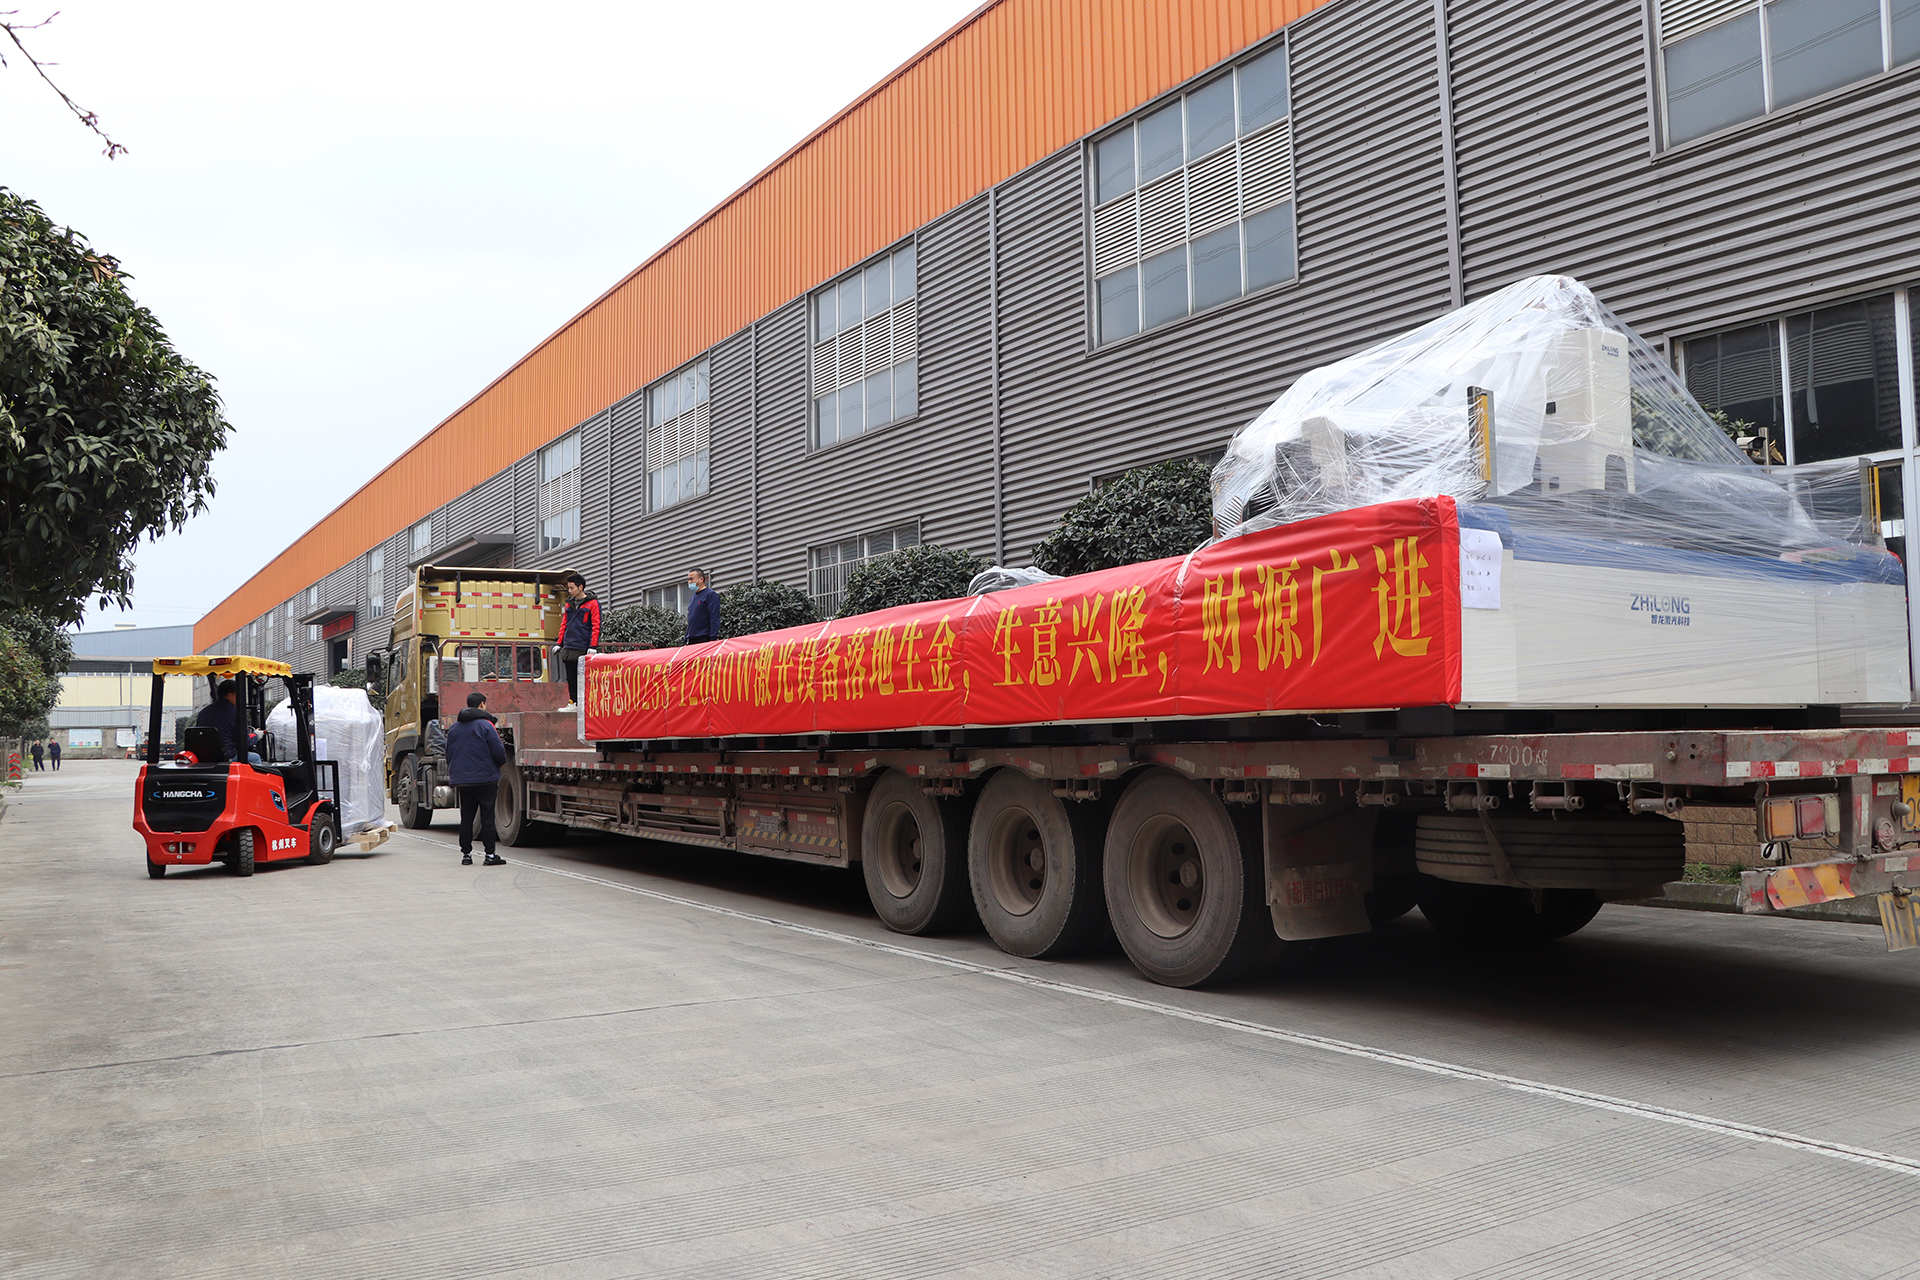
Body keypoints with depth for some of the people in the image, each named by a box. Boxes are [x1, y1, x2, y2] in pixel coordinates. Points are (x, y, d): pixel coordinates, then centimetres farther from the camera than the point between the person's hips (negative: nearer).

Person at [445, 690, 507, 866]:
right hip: (485, 779, -6)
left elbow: (449, 755, 17)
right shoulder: (485, 725, -9)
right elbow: (498, 753, -11)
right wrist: (501, 761, 11)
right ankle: (490, 855, -2)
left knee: (466, 817, 11)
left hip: (462, 780, 6)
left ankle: (466, 854, 13)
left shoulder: (454, 727, 12)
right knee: (487, 817, -2)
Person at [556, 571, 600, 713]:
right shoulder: (569, 603, 15)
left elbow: (596, 626, -7)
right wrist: (559, 643, 15)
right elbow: (564, 624, 21)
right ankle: (573, 703, 14)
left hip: (583, 648, -6)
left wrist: (593, 646, -13)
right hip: (569, 648, 6)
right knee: (571, 678, 8)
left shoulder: (592, 603, -3)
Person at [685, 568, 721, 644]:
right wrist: (686, 639, 19)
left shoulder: (711, 595, -5)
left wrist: (713, 639, -19)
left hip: (705, 638, -8)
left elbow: (714, 620, -12)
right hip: (692, 640, 8)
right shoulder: (693, 597, 21)